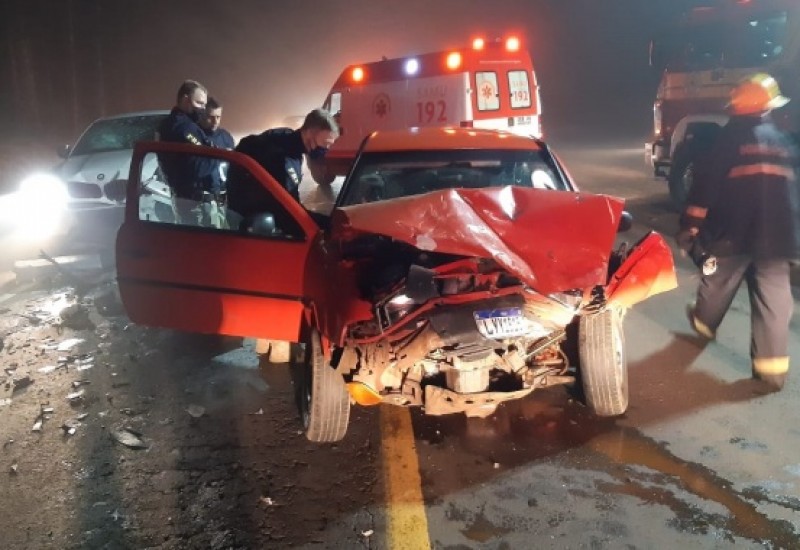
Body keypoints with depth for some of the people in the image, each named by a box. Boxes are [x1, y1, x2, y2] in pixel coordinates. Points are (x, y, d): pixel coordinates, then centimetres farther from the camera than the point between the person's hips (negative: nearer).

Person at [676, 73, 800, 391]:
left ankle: (704, 322, 45)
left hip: (733, 232, -3)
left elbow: (705, 186, -9)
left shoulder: (730, 138, -4)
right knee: (773, 299, 2)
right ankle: (772, 367, -1)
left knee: (718, 283, 20)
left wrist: (689, 226, -5)